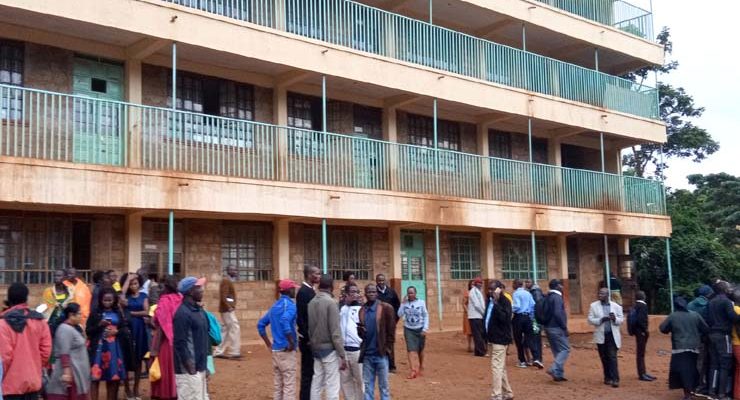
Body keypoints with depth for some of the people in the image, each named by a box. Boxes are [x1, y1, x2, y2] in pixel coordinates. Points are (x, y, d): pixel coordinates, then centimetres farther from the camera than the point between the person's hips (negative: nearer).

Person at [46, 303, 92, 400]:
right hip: (70, 371, -10)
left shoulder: (73, 328, 14)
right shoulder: (65, 329, -16)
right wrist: (66, 372, -26)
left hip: (77, 371, 10)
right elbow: (64, 353, -23)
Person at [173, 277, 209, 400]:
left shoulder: (199, 310, 11)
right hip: (188, 370, -9)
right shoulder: (182, 313, -17)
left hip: (200, 368, 9)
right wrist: (190, 369, -20)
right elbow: (180, 344, -20)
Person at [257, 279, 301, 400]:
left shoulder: (275, 306, 15)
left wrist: (268, 344, 17)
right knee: (289, 385, -4)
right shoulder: (289, 305, -11)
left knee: (278, 386, 13)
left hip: (276, 350, 8)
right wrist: (292, 343, -22)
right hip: (286, 350, -8)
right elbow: (284, 322, -31)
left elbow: (260, 324, 18)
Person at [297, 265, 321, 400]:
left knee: (311, 372, 14)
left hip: (313, 338, 9)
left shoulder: (310, 290, 12)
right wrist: (308, 338, -20)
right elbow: (301, 317, -21)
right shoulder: (303, 291, -17)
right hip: (308, 339, -9)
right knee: (307, 372, -1)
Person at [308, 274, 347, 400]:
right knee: (332, 385, -3)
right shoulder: (330, 302, -14)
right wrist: (342, 355, -13)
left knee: (316, 383, 12)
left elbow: (309, 328, 7)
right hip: (329, 349, -7)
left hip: (316, 349, 7)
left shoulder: (311, 302, 4)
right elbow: (335, 332, -17)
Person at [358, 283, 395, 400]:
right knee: (367, 384, 10)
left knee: (383, 385, 5)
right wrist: (361, 331, -4)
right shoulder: (362, 310, 8)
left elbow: (391, 330, -5)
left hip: (381, 354, -4)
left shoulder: (386, 308, -5)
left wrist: (387, 348, -9)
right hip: (367, 354, 4)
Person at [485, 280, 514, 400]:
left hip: (500, 338, -9)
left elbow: (504, 318, -27)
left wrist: (496, 303, -32)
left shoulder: (504, 301, -14)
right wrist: (487, 336, 12)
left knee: (496, 367, -11)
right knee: (501, 367, 16)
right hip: (493, 338, 9)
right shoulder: (490, 300, 11)